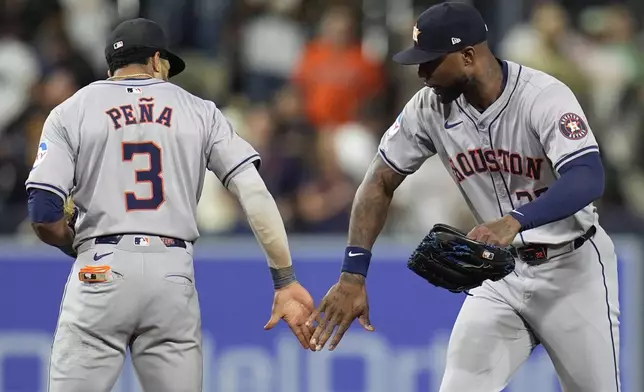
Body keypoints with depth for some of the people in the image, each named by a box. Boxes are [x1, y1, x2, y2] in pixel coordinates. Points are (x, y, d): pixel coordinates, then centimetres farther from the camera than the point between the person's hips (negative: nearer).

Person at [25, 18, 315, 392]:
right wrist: (286, 280, 1)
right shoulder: (199, 111, 12)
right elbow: (254, 193, 1)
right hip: (174, 276, 2)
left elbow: (44, 214, -2)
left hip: (100, 269, -2)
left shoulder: (70, 112, 8)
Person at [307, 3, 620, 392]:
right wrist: (353, 275, -12)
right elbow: (380, 183, 0)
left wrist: (515, 221, -52)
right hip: (502, 271, 4)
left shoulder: (543, 97, -23)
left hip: (573, 268, -4)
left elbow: (589, 180, -36)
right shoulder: (430, 106, -8)